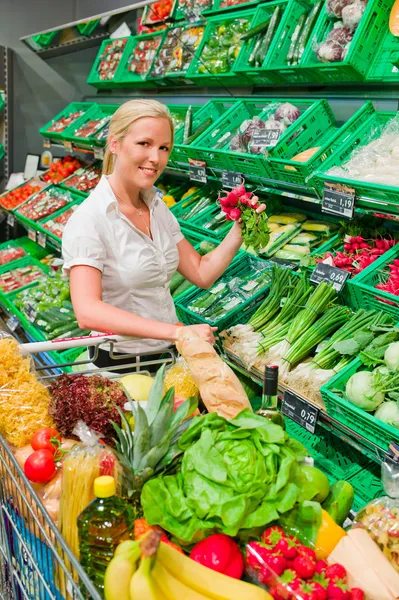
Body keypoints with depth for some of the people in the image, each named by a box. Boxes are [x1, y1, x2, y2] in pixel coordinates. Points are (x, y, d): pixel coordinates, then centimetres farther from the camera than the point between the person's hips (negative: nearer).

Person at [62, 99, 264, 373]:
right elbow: (88, 312, -31)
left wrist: (239, 231, -10)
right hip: (120, 363, -6)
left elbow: (202, 273, 6)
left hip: (167, 351, 6)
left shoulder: (158, 209, 4)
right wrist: (177, 331, -37)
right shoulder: (88, 220, -20)